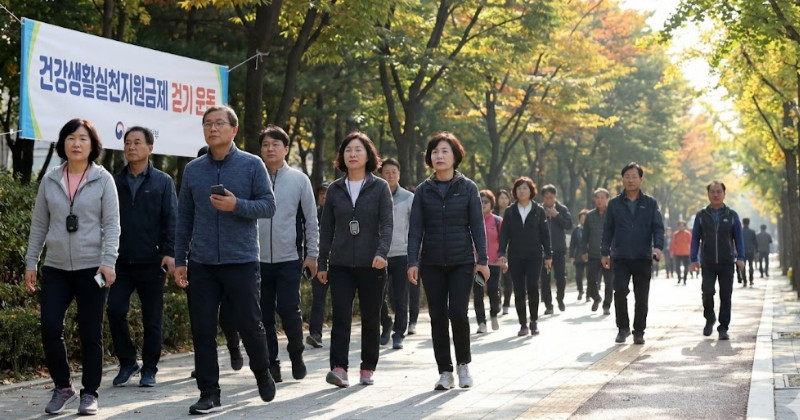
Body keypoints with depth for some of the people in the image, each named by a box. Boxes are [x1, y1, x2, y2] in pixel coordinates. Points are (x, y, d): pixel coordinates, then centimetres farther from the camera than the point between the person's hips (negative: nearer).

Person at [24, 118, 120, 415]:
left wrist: (108, 261, -15)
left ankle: (89, 393, 15)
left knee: (90, 333, 2)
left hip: (91, 267, -2)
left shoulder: (103, 179, 0)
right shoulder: (50, 180, 7)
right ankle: (62, 387, 13)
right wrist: (30, 262, 8)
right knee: (49, 327, -6)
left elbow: (112, 224, -4)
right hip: (55, 268, 2)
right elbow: (39, 224, 11)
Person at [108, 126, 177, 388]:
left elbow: (171, 219, -3)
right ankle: (127, 362, 8)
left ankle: (149, 369, 17)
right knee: (115, 310, -9)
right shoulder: (116, 182, 10)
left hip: (151, 262, -2)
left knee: (152, 319, 4)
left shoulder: (162, 182, 3)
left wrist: (169, 252, -15)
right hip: (121, 261, 2)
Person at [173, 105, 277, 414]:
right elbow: (184, 218, 10)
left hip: (242, 261, -2)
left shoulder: (252, 165, 0)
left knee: (250, 325, 4)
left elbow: (268, 206, -4)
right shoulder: (192, 170, 8)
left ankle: (262, 374, 31)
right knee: (203, 331, 2)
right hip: (202, 264, 3)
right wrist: (180, 260, 7)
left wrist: (237, 205, -21)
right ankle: (209, 394, 11)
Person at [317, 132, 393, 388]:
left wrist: (382, 253, -22)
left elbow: (387, 224, -6)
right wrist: (322, 263, 10)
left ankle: (368, 368, 17)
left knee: (370, 319, 6)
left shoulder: (380, 187, 2)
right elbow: (326, 229, 12)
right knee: (340, 316, -10)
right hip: (341, 265, 1)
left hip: (371, 265, -1)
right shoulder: (335, 189, 9)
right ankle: (339, 368, -16)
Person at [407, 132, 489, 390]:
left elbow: (477, 226, 2)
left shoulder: (467, 188, 2)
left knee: (458, 313, -11)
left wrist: (482, 259, -4)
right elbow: (415, 228, 3)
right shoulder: (423, 190, 5)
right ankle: (445, 372, 11)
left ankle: (463, 362, 12)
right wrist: (413, 262, -5)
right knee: (438, 316, 2)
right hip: (432, 263, 2)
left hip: (462, 262, -2)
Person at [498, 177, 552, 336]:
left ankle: (534, 321, 3)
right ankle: (523, 324, 9)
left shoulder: (538, 210, 5)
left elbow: (545, 233, 6)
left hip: (534, 256, -1)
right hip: (515, 256, 1)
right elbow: (504, 233, 3)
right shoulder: (510, 211, 7)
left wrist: (548, 254, 4)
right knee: (519, 290, 1)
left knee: (532, 287, -13)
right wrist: (502, 253, -8)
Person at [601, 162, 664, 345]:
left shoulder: (650, 203, 6)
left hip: (643, 258, 0)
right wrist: (605, 252, 5)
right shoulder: (614, 204, 8)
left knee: (642, 297, 4)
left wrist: (658, 246, -16)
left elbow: (658, 227, 0)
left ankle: (639, 332, 15)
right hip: (620, 257, 0)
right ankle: (623, 328, 5)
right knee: (620, 292, -12)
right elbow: (608, 229, 11)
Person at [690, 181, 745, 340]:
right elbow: (695, 238, 8)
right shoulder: (701, 215, 7)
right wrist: (693, 259, -1)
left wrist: (740, 258, -4)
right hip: (708, 264, 0)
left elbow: (738, 238, 8)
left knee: (725, 296, 0)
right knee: (707, 292, -14)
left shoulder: (731, 215, 7)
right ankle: (709, 319, 12)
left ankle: (723, 328, 10)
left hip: (726, 263, 0)